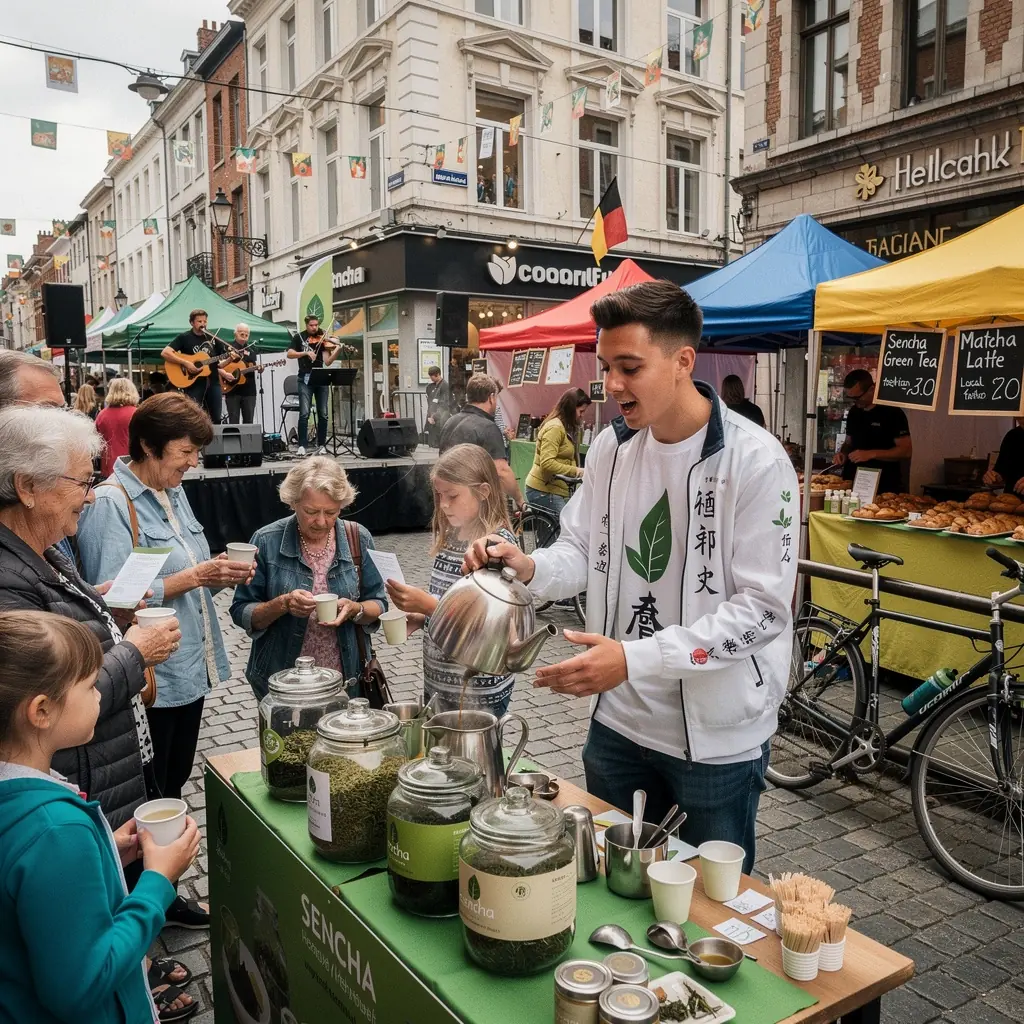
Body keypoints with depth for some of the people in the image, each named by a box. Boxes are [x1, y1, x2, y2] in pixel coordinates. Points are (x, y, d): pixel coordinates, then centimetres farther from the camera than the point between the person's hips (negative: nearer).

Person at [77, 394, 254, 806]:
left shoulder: (174, 493, 10)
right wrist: (194, 577, -24)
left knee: (175, 787, 21)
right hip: (150, 683, -8)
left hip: (191, 671, 8)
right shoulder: (110, 505, -16)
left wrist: (218, 572, -3)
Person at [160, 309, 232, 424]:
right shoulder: (184, 338, -2)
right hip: (193, 383, -5)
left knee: (216, 418, 6)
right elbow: (164, 353, -13)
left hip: (213, 382, 5)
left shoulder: (212, 338, 12)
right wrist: (185, 363, -21)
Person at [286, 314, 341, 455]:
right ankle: (302, 445, -8)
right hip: (305, 379, -2)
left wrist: (337, 351, -20)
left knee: (323, 414, 2)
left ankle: (321, 444, 11)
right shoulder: (299, 337, 7)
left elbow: (327, 362, -4)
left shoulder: (322, 340, 6)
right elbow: (289, 354, -5)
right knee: (304, 413, -11)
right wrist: (306, 352, -17)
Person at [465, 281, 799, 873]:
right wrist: (529, 569, -17)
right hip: (620, 718, 5)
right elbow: (582, 550, 7)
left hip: (718, 735, -5)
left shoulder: (755, 461, -18)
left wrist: (635, 658, -29)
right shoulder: (612, 447, 0)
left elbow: (762, 608, -20)